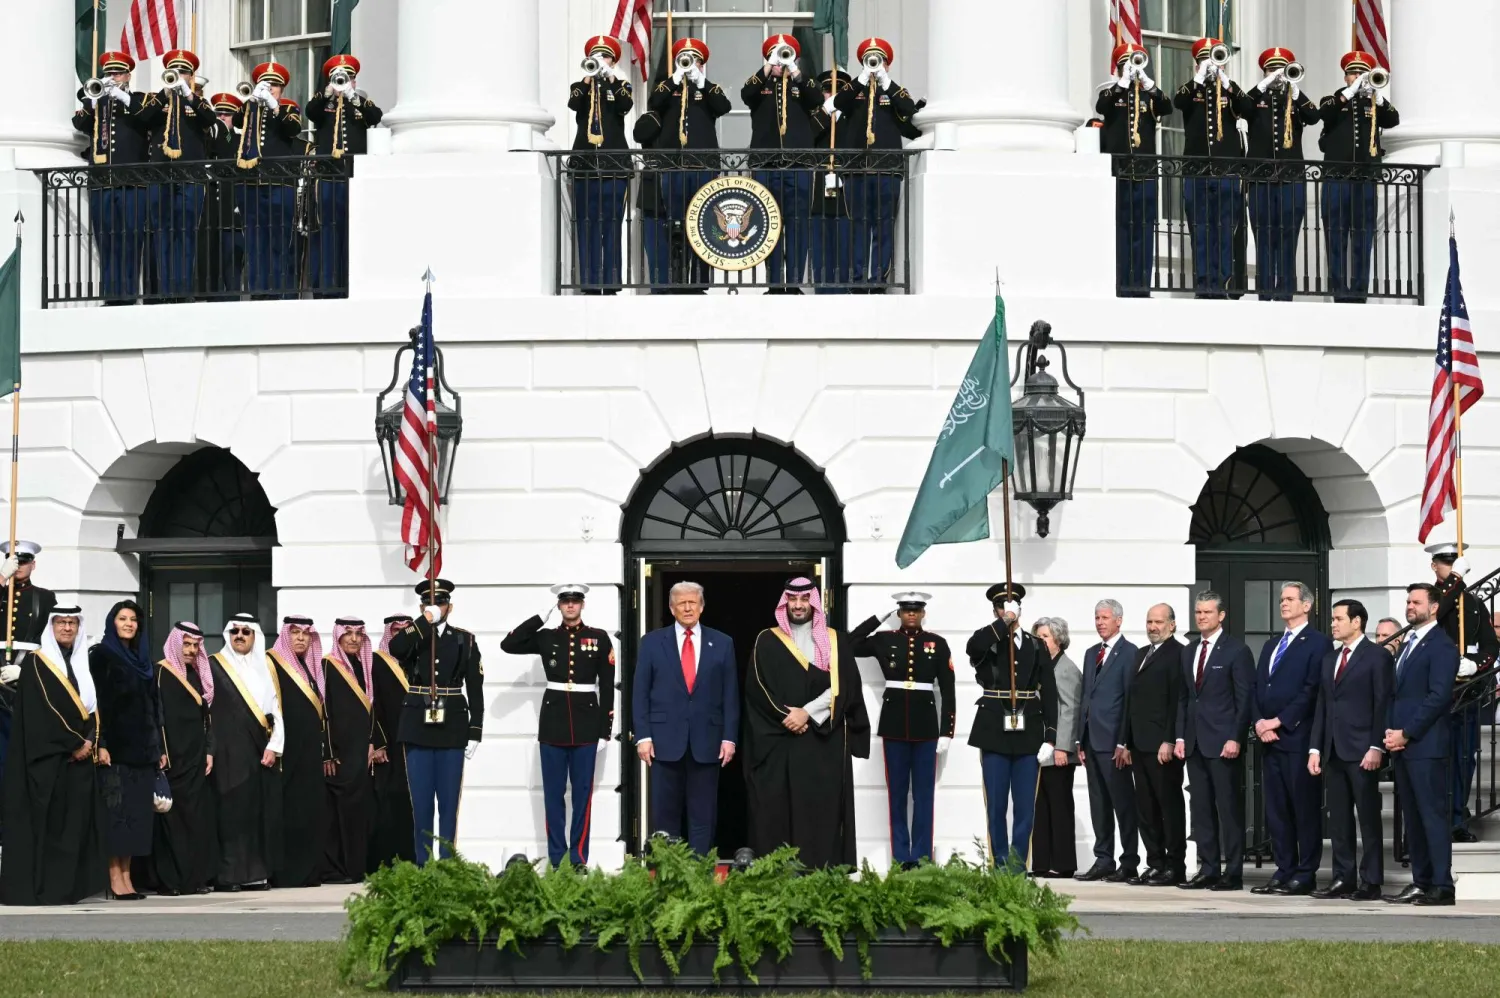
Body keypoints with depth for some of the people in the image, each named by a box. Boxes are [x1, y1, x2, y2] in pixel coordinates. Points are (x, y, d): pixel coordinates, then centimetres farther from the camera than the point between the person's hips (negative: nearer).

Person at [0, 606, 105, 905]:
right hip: (45, 759, -6)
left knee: (74, 825, 1)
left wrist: (90, 741, -6)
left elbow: (94, 709, 13)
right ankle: (34, 889, -11)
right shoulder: (36, 663, -2)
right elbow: (39, 712, -10)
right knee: (43, 823, -10)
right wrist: (75, 744, -12)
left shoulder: (83, 666, 17)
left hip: (79, 759, 6)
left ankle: (64, 888, 1)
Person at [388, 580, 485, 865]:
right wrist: (426, 621, -20)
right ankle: (423, 864, 4)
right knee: (421, 802, 0)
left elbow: (475, 689, 5)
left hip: (452, 730, 0)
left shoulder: (465, 640, 7)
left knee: (449, 801, 1)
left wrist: (475, 732, -1)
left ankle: (447, 863, 6)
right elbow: (396, 649, -20)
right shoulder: (412, 636, 6)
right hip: (418, 729, 0)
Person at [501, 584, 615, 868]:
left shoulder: (599, 638, 4)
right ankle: (556, 858, 8)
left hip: (586, 722, -1)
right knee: (553, 792, 3)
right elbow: (508, 645, -3)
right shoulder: (546, 637, 6)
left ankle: (578, 858, 6)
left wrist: (605, 729, -2)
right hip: (554, 720, 1)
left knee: (582, 791, 2)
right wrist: (539, 618, -5)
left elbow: (607, 685, 3)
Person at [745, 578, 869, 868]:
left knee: (823, 811, -4)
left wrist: (807, 712, -13)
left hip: (825, 743, 0)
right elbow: (757, 688, 0)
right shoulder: (767, 642, 8)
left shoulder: (836, 642, 9)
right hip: (780, 743, 0)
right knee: (779, 811, -5)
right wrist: (786, 716, -12)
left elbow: (844, 687, -1)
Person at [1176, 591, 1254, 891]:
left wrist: (1235, 738, -14)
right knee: (1201, 810, 6)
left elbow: (1245, 698, -8)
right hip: (1195, 742, 7)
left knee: (1230, 809, -4)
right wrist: (1181, 736, 10)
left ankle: (1233, 873, -2)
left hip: (1224, 743, -7)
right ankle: (1208, 869, 10)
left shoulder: (1236, 650, -4)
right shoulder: (1189, 652, 16)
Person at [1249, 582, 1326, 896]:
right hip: (1269, 739, 8)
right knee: (1275, 809, 7)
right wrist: (1259, 722, 0)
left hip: (1298, 738, -8)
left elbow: (1311, 691, -11)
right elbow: (1257, 689, 17)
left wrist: (1279, 721, -13)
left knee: (1305, 809, -4)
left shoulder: (1317, 643, -3)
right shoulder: (1270, 646, 22)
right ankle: (1284, 871, 11)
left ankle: (1306, 875, -2)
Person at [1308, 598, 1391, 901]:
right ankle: (1343, 879, 10)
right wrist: (1315, 748, 10)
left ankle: (1371, 883, -1)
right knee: (1338, 820, 7)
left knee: (1368, 818, -3)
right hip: (1333, 751, 7)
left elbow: (1382, 705, -9)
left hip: (1361, 751, -7)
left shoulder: (1377, 656, -3)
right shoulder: (1329, 659, 18)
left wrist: (1376, 748, -16)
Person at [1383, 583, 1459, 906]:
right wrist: (1390, 731, 4)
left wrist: (1406, 733, -14)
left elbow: (1439, 696, -15)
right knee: (1412, 817, 8)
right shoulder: (1407, 644, 20)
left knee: (1433, 815, -9)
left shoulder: (1441, 645, -8)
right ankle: (1421, 883, 11)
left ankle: (1442, 886, -9)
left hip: (1425, 745, -9)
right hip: (1401, 744, 9)